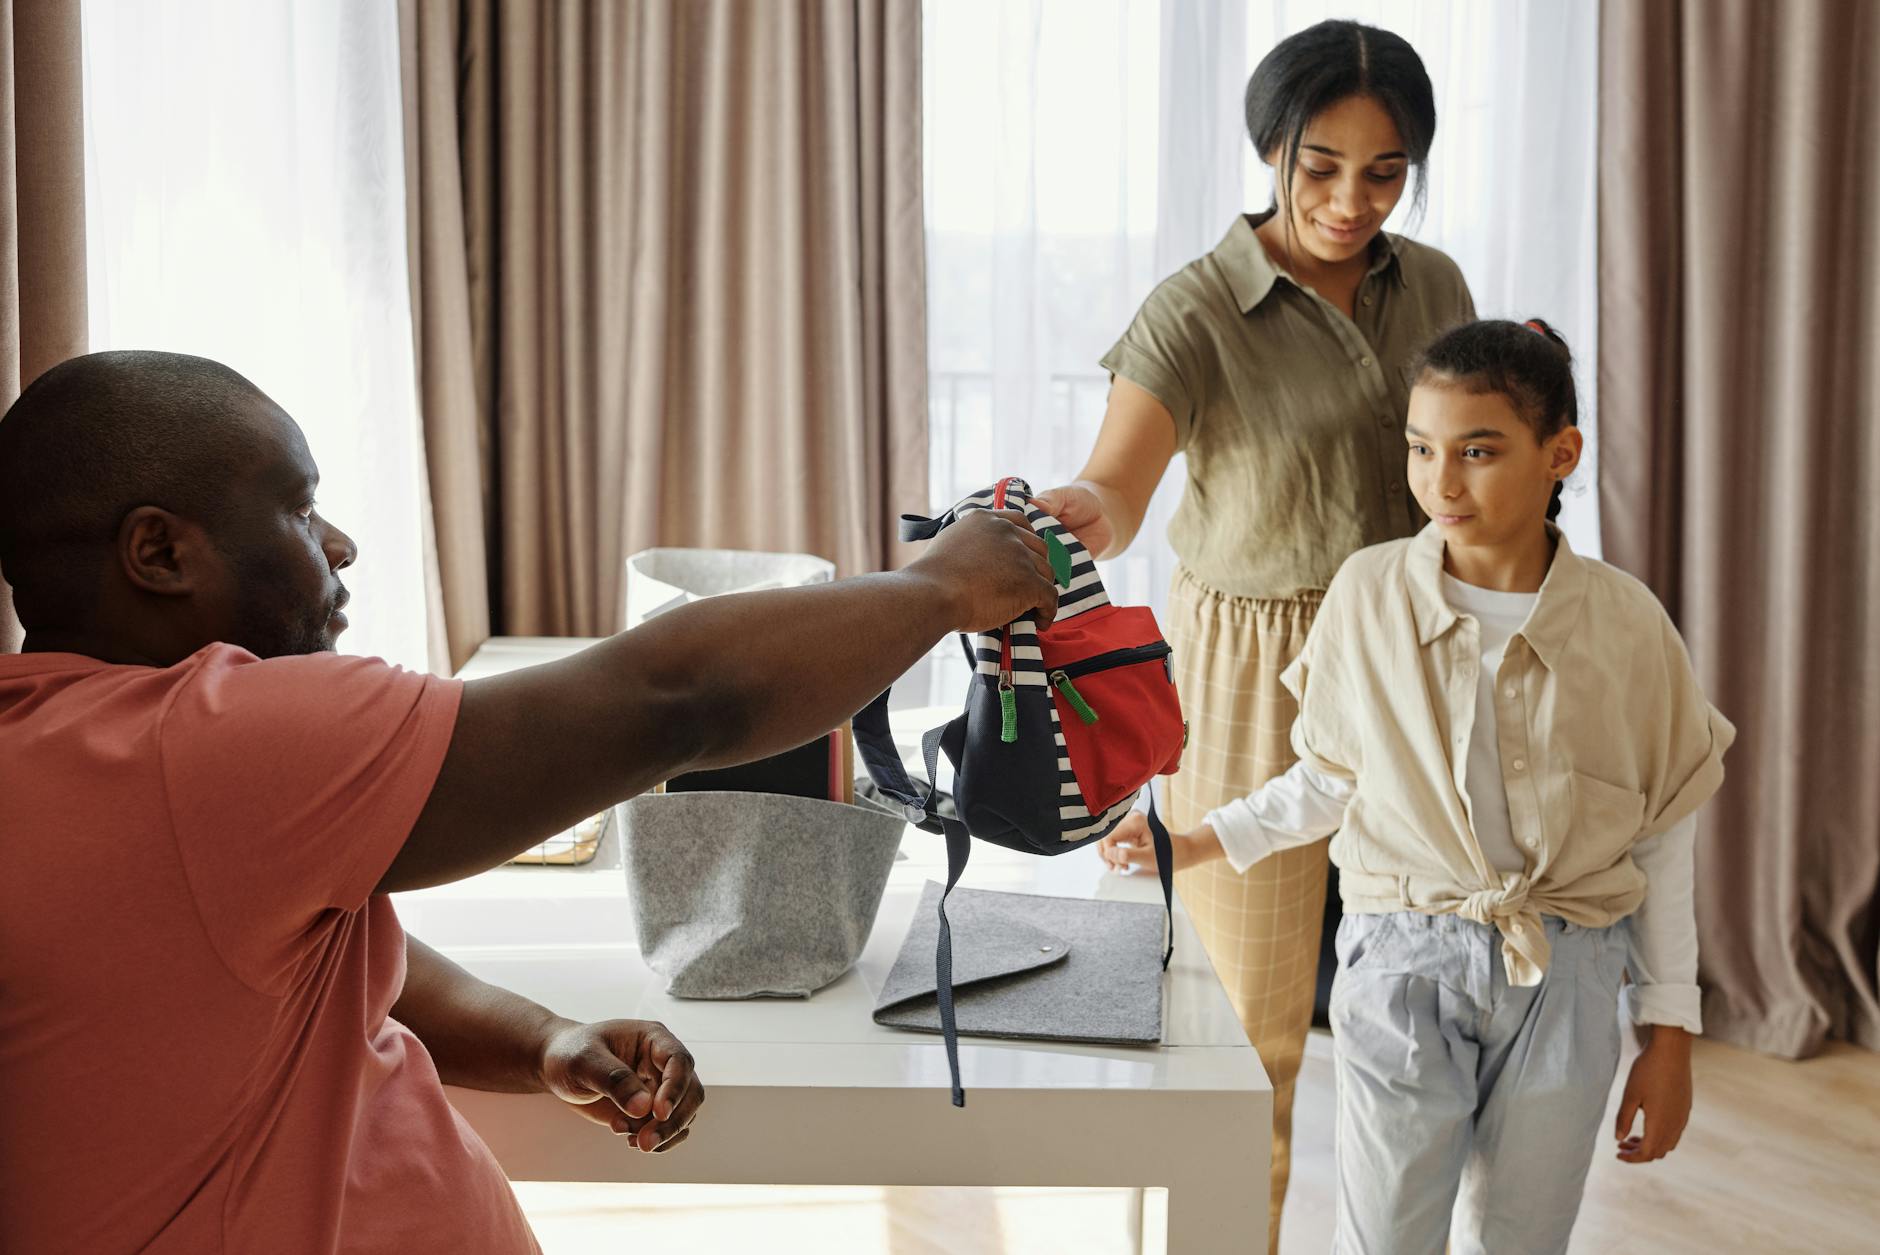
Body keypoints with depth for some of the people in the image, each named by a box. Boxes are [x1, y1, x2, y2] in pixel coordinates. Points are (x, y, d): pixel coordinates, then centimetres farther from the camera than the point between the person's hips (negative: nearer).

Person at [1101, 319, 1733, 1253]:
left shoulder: (1625, 624, -5)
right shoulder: (1368, 593, -5)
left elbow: (1662, 839, 2)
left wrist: (1669, 1033, 5)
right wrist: (1204, 842, 7)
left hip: (1565, 977, 1)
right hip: (1404, 963, 0)